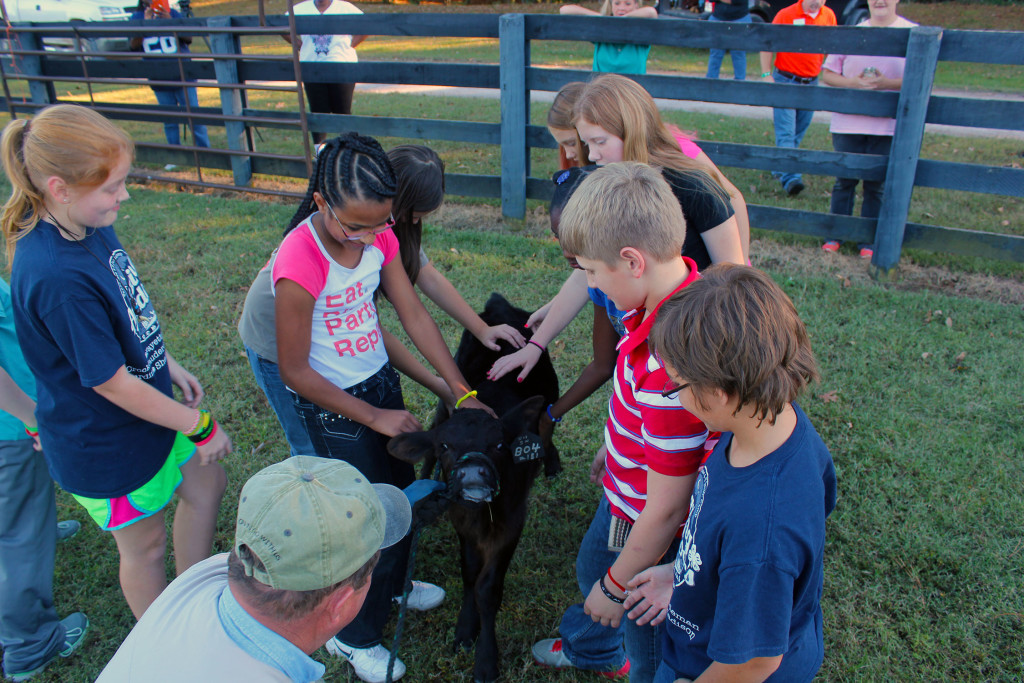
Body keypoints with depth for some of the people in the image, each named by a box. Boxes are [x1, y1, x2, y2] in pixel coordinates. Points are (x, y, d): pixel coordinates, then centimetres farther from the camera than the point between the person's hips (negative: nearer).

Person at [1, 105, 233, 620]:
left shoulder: (89, 227, -9)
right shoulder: (56, 279, -36)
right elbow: (113, 384, -29)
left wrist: (167, 365, 12)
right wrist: (201, 427, -18)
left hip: (148, 408, 8)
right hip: (105, 445, -8)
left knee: (206, 484, 23)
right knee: (144, 542, 14)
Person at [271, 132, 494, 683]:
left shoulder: (379, 235, -9)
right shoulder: (301, 263, -29)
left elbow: (414, 314, -5)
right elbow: (294, 371, -21)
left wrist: (462, 391, -7)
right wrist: (375, 417, -16)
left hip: (380, 382, 7)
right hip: (333, 406, -6)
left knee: (400, 490, 21)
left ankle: (392, 586, 50)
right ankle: (353, 637, 30)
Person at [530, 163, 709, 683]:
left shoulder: (672, 365, -42)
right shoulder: (669, 297, -13)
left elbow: (667, 509, -32)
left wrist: (618, 585, -17)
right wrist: (613, 449, 22)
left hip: (650, 528, -10)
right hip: (624, 493, 10)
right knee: (590, 569, 37)